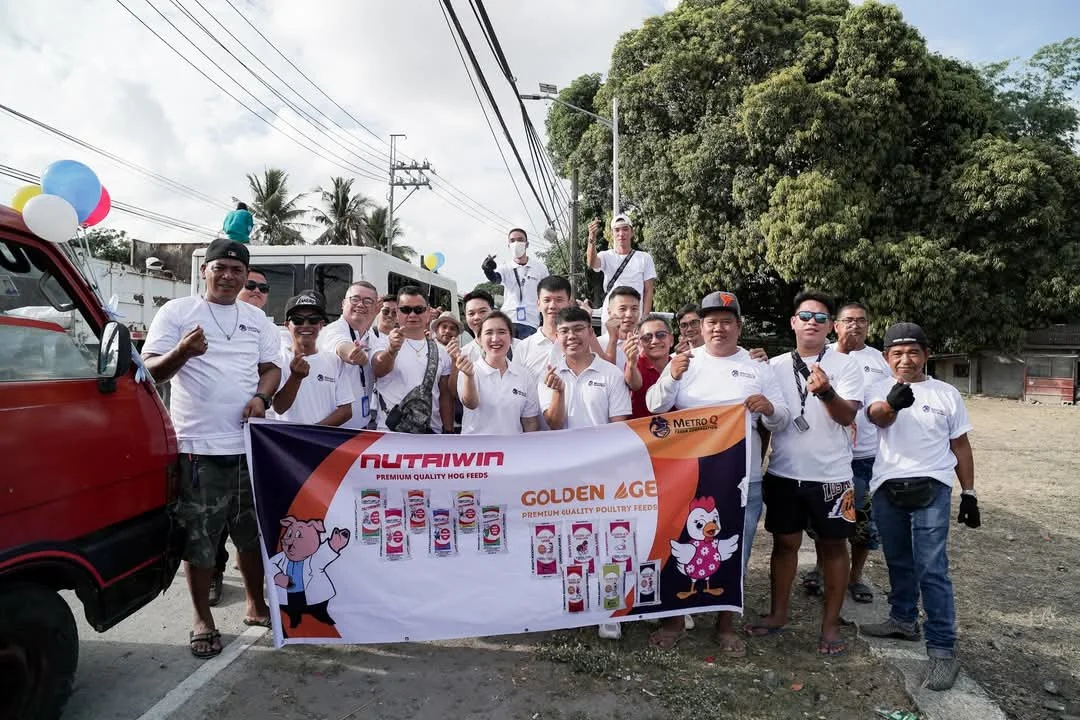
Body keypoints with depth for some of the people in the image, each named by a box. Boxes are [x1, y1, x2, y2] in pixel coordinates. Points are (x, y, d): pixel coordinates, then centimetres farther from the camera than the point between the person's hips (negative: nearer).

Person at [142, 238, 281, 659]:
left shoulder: (256, 319, 13)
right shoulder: (176, 312, 0)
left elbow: (271, 366, 14)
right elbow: (150, 371, -5)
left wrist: (261, 397, -7)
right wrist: (182, 352, -26)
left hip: (249, 443, 4)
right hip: (198, 445, -4)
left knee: (253, 531, 13)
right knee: (198, 537, 2)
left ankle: (256, 605, 30)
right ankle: (203, 620, 19)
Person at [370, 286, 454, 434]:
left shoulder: (441, 351, 8)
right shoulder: (383, 342, -1)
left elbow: (445, 395, 9)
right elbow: (379, 370, -22)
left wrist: (449, 432, 1)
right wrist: (392, 350, -42)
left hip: (432, 432, 3)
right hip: (390, 431, -3)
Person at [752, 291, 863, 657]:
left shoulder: (845, 365, -2)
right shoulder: (775, 366, 5)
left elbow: (848, 415, -15)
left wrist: (826, 392, -33)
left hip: (831, 474, -2)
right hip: (783, 473, 2)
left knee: (833, 545, 8)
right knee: (785, 543, 11)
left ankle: (831, 624, 20)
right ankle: (778, 613, 25)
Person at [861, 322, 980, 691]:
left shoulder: (946, 394, 5)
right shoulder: (880, 389, 3)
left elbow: (960, 445, 11)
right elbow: (878, 416, -21)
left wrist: (969, 493, 7)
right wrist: (893, 403, -45)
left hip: (931, 488, -2)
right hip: (887, 488, 2)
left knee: (932, 569, -8)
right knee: (898, 563, 17)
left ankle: (943, 650, 0)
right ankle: (903, 620, 35)